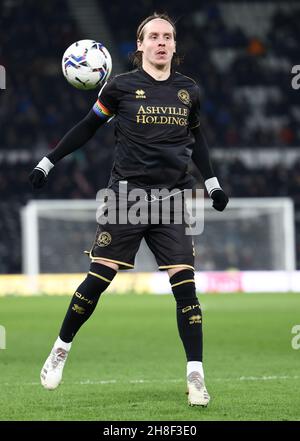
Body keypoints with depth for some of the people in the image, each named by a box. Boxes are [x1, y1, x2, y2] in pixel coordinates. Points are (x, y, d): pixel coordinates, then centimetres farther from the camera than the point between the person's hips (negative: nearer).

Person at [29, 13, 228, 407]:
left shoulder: (189, 91, 8)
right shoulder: (122, 86, 0)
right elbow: (89, 126, 11)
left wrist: (212, 183, 24)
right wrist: (48, 163, 11)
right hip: (127, 193, -2)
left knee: (185, 285, -7)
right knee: (97, 279, -3)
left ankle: (196, 376, -3)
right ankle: (61, 349, 18)